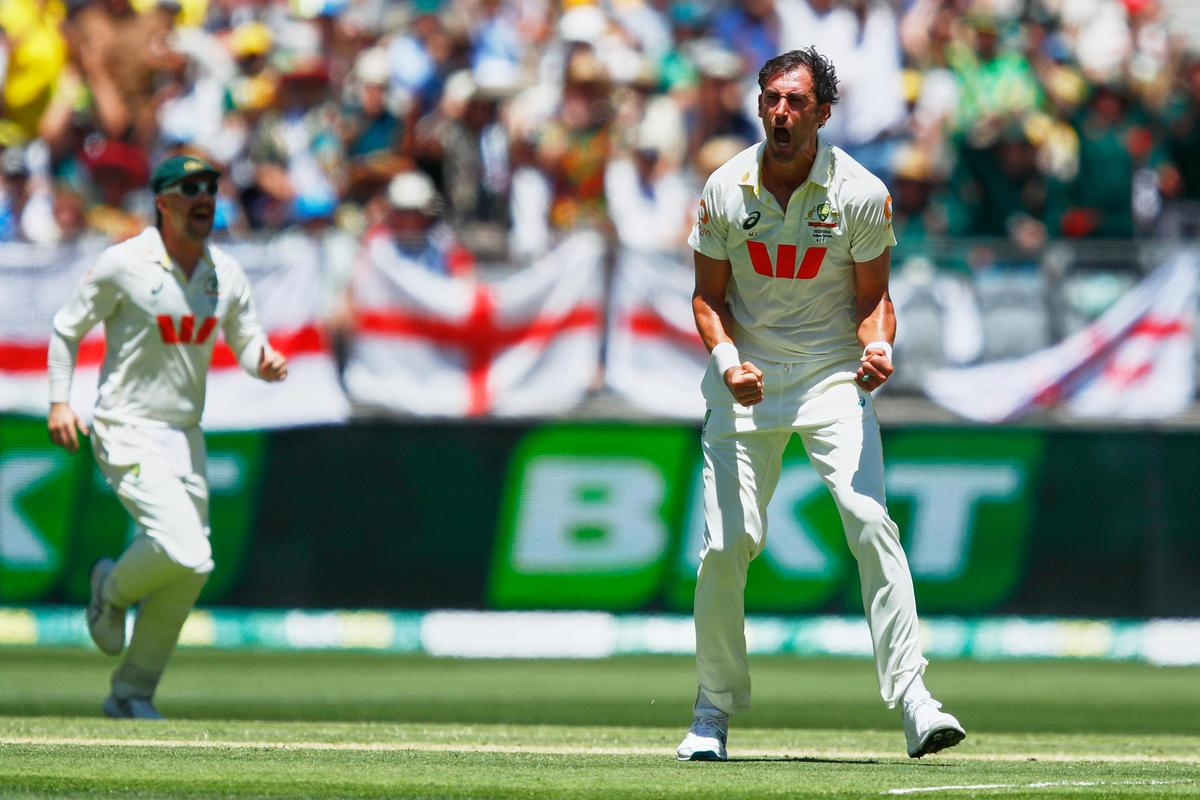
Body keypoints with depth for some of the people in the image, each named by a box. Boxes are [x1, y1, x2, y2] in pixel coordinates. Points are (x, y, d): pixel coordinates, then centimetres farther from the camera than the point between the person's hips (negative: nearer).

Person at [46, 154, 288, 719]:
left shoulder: (226, 274, 5)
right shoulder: (123, 264, -10)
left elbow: (247, 344, 12)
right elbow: (67, 328, 0)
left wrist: (266, 361, -13)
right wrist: (60, 402, -11)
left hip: (186, 436, 6)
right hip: (128, 433, -6)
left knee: (190, 571, 5)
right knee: (182, 549, -24)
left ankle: (132, 694, 20)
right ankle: (114, 589, 10)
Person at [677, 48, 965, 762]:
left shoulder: (862, 194, -9)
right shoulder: (725, 191, -5)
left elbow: (872, 298, -1)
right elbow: (709, 296, 3)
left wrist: (878, 347, -22)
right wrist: (729, 359, -15)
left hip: (832, 375, -1)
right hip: (746, 377, 1)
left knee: (870, 520, -20)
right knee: (726, 543, -4)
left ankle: (912, 696, -21)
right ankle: (715, 710, 14)